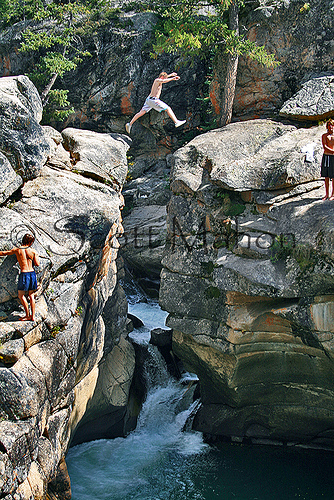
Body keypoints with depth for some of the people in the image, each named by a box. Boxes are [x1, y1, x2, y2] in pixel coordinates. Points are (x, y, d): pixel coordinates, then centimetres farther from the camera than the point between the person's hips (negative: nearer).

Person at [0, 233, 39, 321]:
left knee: (21, 295, 9)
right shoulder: (33, 251, -1)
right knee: (31, 295, 11)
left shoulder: (17, 250, -1)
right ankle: (33, 316, 11)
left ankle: (27, 315, 7)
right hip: (32, 273, 3)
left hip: (24, 274, -3)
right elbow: (37, 264, -1)